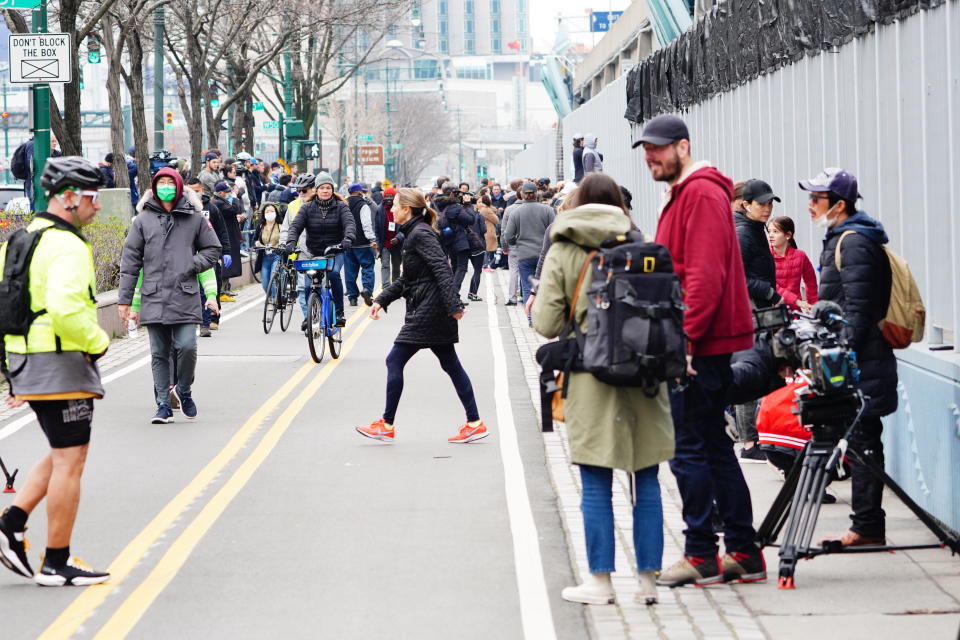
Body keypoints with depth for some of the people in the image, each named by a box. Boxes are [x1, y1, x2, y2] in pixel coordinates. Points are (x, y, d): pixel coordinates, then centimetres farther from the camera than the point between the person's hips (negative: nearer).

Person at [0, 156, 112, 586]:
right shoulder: (68, 246, -17)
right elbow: (65, 308, -30)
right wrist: (98, 342, -14)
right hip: (61, 362, -9)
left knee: (64, 452, 20)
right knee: (70, 459, -2)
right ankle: (57, 563, 2)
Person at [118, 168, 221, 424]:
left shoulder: (194, 218, 6)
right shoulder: (143, 220, 7)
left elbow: (213, 250, 15)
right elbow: (130, 261, 8)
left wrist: (192, 266, -4)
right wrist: (125, 300, 4)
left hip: (185, 298, -1)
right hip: (154, 298, 1)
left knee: (187, 347, -11)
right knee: (159, 354, 3)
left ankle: (184, 391, 14)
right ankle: (163, 405, 10)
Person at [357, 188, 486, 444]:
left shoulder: (420, 234, -13)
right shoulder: (413, 234, 17)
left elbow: (442, 269, -22)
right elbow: (406, 279, 23)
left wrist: (453, 306, -27)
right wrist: (381, 300, 18)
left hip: (428, 309, -10)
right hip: (436, 312, 10)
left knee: (395, 361, -4)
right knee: (451, 365, 10)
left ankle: (387, 425, 2)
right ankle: (474, 423, 10)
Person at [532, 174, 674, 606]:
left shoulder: (562, 253, -2)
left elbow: (546, 324, -6)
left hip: (591, 376, -2)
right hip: (643, 376, 2)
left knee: (596, 486, 4)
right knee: (646, 483, 8)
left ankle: (600, 581, 7)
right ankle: (648, 580, 10)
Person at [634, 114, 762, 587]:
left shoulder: (702, 194, -13)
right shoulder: (680, 194, 19)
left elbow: (705, 277, -21)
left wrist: (683, 340, -23)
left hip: (700, 345, -10)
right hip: (700, 347, 10)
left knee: (688, 450, -5)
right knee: (714, 449, 12)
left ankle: (701, 556, 0)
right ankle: (743, 553, 16)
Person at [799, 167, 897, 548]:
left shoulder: (854, 243, -13)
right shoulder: (840, 239, 18)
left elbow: (857, 309, -19)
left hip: (859, 361, -10)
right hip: (852, 360, 10)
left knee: (863, 441, -8)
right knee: (861, 441, 10)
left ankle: (868, 527, -6)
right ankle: (867, 525, 12)